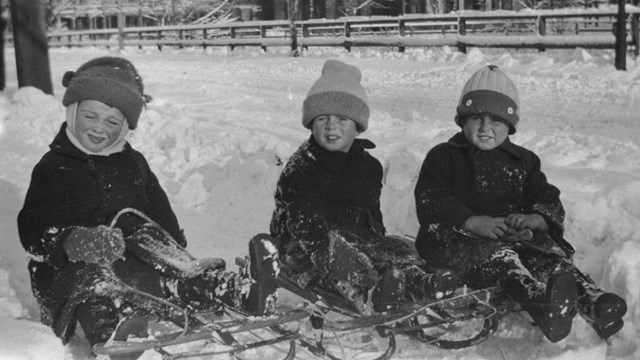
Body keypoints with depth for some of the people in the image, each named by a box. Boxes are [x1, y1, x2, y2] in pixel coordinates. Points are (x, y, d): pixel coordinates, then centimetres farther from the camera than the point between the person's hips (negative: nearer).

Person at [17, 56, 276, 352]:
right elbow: (32, 230, -6)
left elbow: (163, 218, 14)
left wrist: (177, 258, -4)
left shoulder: (133, 164, 17)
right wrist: (74, 242, -28)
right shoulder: (53, 168, 5)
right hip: (67, 269, -2)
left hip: (128, 258, 2)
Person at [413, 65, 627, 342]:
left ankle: (593, 303, -53)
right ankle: (541, 301, -66)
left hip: (513, 235, 4)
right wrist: (473, 222, -21)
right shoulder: (443, 156, 11)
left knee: (550, 254, -28)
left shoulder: (523, 161, 23)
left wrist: (535, 219, -13)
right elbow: (429, 203, -3)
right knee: (499, 254, -37)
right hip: (458, 236, -4)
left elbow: (549, 202, 14)